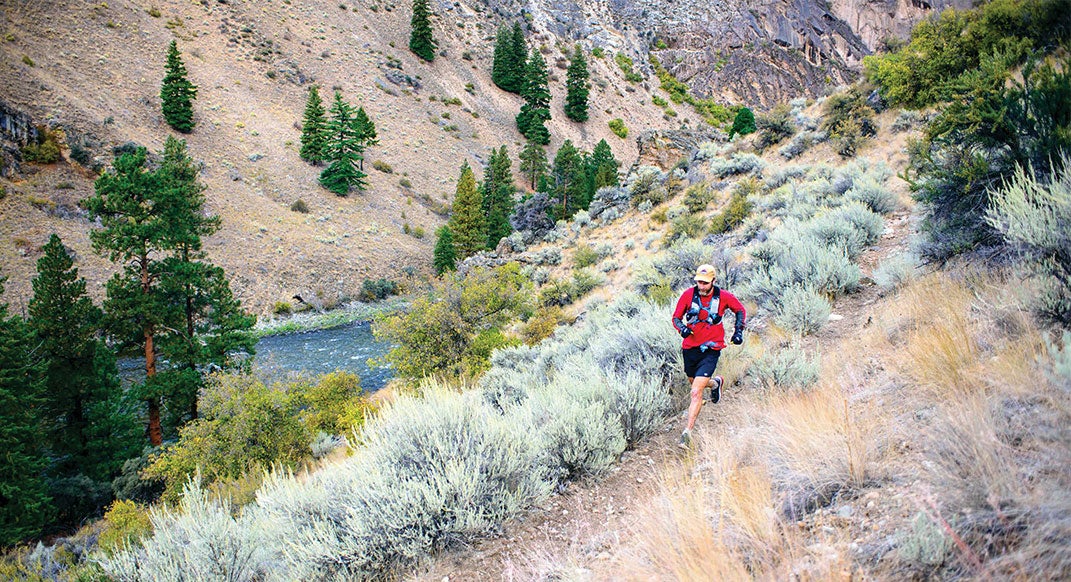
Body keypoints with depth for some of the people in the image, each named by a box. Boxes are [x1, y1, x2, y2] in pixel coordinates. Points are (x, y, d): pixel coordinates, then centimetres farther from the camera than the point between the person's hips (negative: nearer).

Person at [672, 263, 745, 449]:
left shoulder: (723, 297, -10)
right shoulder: (688, 295, -8)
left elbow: (740, 310, 10)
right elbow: (676, 317, 0)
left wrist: (739, 331, 1)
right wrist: (682, 328, -21)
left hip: (710, 350, -3)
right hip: (690, 347, 4)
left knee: (696, 392, -15)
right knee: (694, 382, 26)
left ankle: (687, 433, -9)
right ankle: (715, 383, 61)